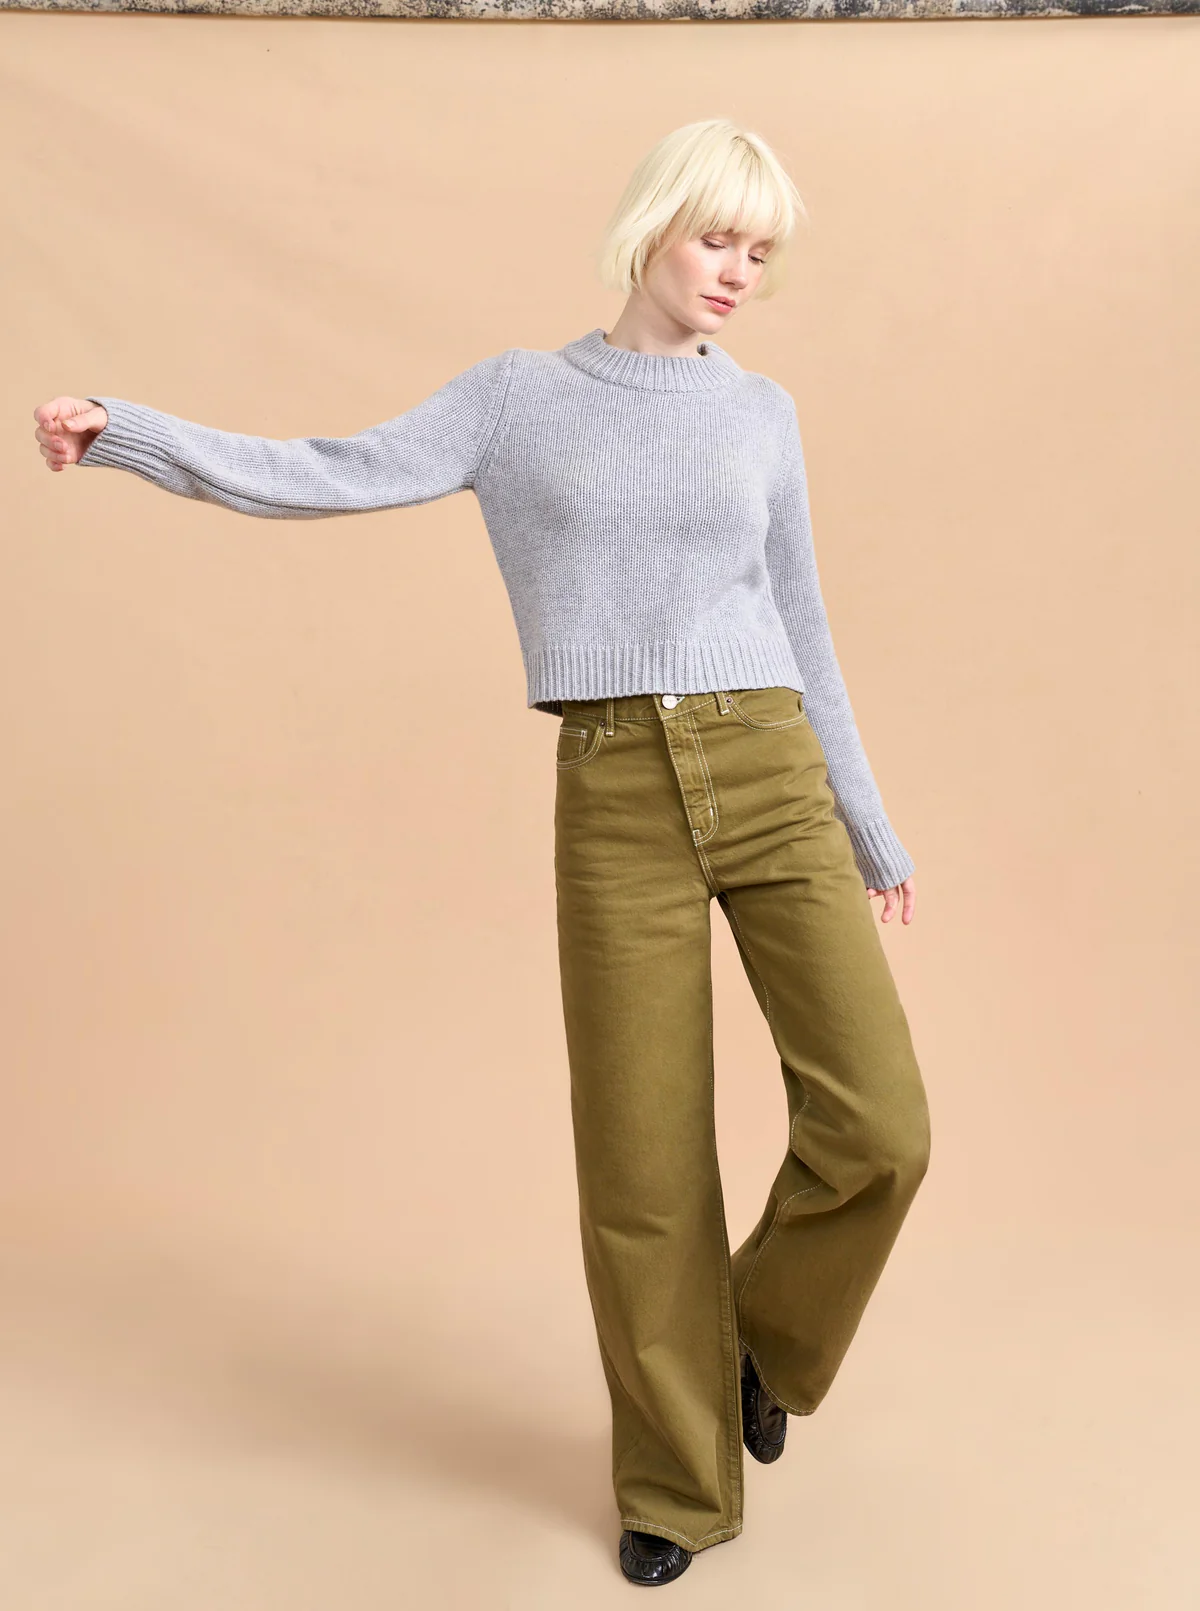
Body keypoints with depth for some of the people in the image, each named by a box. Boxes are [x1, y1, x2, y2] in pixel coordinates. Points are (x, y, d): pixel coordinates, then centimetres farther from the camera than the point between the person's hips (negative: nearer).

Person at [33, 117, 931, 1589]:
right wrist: (128, 431, -11)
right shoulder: (521, 396, 9)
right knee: (644, 1167, 2)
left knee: (878, 1127, -8)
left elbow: (800, 629, 17)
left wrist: (870, 828, 19)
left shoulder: (760, 412, 14)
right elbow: (335, 478, 1)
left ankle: (763, 1332, 25)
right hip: (618, 804, -2)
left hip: (774, 779, 2)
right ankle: (681, 1480, 25)